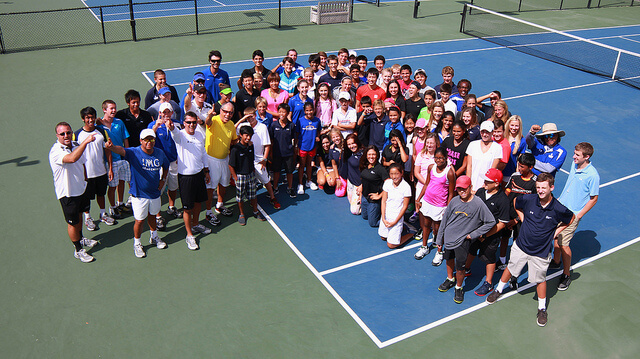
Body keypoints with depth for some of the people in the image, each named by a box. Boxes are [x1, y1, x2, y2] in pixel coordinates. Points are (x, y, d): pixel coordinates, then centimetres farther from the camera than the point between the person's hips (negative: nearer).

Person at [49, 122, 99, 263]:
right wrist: (86, 141, -51)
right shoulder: (56, 151, -26)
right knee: (73, 222, 7)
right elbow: (72, 158, -47)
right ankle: (78, 250, 24)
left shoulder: (76, 146, -1)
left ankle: (80, 239, 49)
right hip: (68, 193, -7)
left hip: (81, 189, 7)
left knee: (79, 215, 26)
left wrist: (85, 181, 20)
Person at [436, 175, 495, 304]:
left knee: (460, 268, -1)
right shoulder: (454, 201, -5)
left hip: (463, 240, -4)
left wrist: (473, 234, -10)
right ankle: (450, 279, 49)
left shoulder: (478, 204, -16)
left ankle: (459, 287, 26)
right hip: (448, 237, 4)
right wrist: (439, 240, 8)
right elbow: (444, 220, 5)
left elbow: (491, 222, -9)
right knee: (449, 259, 22)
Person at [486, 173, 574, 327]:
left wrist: (557, 231, -4)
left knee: (540, 279, 13)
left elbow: (571, 218, 3)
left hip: (541, 252, -2)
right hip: (521, 245, 2)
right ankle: (499, 290, 46)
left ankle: (542, 308, 35)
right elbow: (516, 203, 8)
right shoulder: (528, 199, -16)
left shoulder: (559, 209, -20)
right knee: (510, 268, 20)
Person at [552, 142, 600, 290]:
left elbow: (594, 198, -12)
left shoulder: (592, 175, -20)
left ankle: (566, 274, 13)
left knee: (563, 244, -5)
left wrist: (578, 215, -12)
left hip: (573, 214, -6)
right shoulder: (574, 164, 0)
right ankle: (556, 262, 38)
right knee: (556, 238, 16)